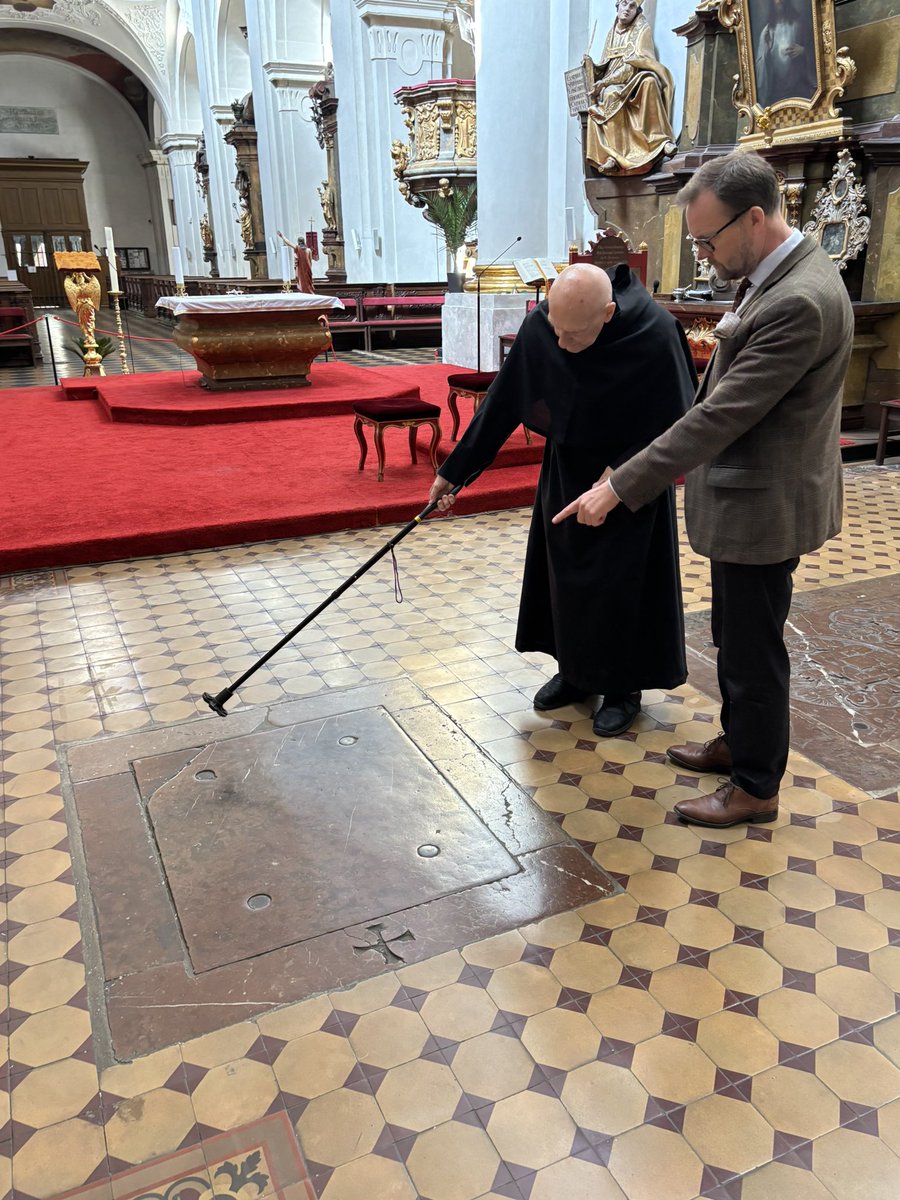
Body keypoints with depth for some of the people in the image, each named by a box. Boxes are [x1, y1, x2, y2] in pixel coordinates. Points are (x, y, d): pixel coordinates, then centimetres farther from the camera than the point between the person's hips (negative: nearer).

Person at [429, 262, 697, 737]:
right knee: (564, 573, 11)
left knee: (622, 583, 4)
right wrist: (453, 470, -7)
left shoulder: (655, 335, -28)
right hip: (566, 471, 4)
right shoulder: (539, 328, -20)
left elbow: (677, 423, -16)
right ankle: (575, 671, 31)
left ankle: (624, 685, 24)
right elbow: (500, 405, -11)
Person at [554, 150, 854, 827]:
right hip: (745, 495, 10)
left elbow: (721, 415, -29)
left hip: (761, 507, -10)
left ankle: (756, 788, 24)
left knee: (753, 651, 5)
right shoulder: (776, 276, 7)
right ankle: (739, 744, 42)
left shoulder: (800, 301, -26)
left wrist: (620, 488, -26)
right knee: (735, 638, 22)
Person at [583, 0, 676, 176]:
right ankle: (613, 156, -41)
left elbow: (634, 64, -9)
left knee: (649, 82, -38)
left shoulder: (642, 29, 4)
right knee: (610, 97, -32)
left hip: (635, 82, -4)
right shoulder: (612, 33, 20)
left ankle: (661, 140, -38)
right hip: (612, 86, 4)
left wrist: (605, 82, -15)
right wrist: (590, 64, 0)